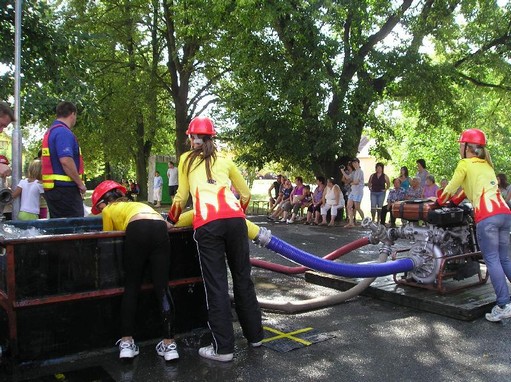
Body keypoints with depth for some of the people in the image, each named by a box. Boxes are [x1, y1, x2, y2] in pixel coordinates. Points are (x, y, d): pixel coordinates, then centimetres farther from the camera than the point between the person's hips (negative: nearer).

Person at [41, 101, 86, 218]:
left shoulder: (49, 132, 19)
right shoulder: (64, 132, -13)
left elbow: (44, 161, 24)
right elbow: (66, 160, -24)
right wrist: (80, 183, -15)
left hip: (51, 188, 10)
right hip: (65, 188, -10)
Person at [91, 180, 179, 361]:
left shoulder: (108, 210, 29)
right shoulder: (137, 204, 41)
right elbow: (167, 224, 31)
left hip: (138, 229, -3)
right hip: (160, 229, 4)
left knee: (131, 287, 12)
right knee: (162, 288, 5)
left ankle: (127, 342, 12)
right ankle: (169, 344, 5)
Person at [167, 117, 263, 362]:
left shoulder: (186, 159, 19)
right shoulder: (224, 160, 24)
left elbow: (182, 197, 21)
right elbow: (245, 194, 28)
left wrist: (172, 220, 36)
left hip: (207, 224, -2)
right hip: (235, 219, 3)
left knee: (216, 284, 1)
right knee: (242, 278, 13)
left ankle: (223, 347, 5)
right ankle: (254, 335, 25)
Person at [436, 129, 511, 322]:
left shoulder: (465, 164, 4)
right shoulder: (487, 164, 26)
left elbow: (451, 187, 8)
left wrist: (440, 201, 25)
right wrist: (454, 200, 37)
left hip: (486, 216, -7)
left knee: (492, 260, -6)